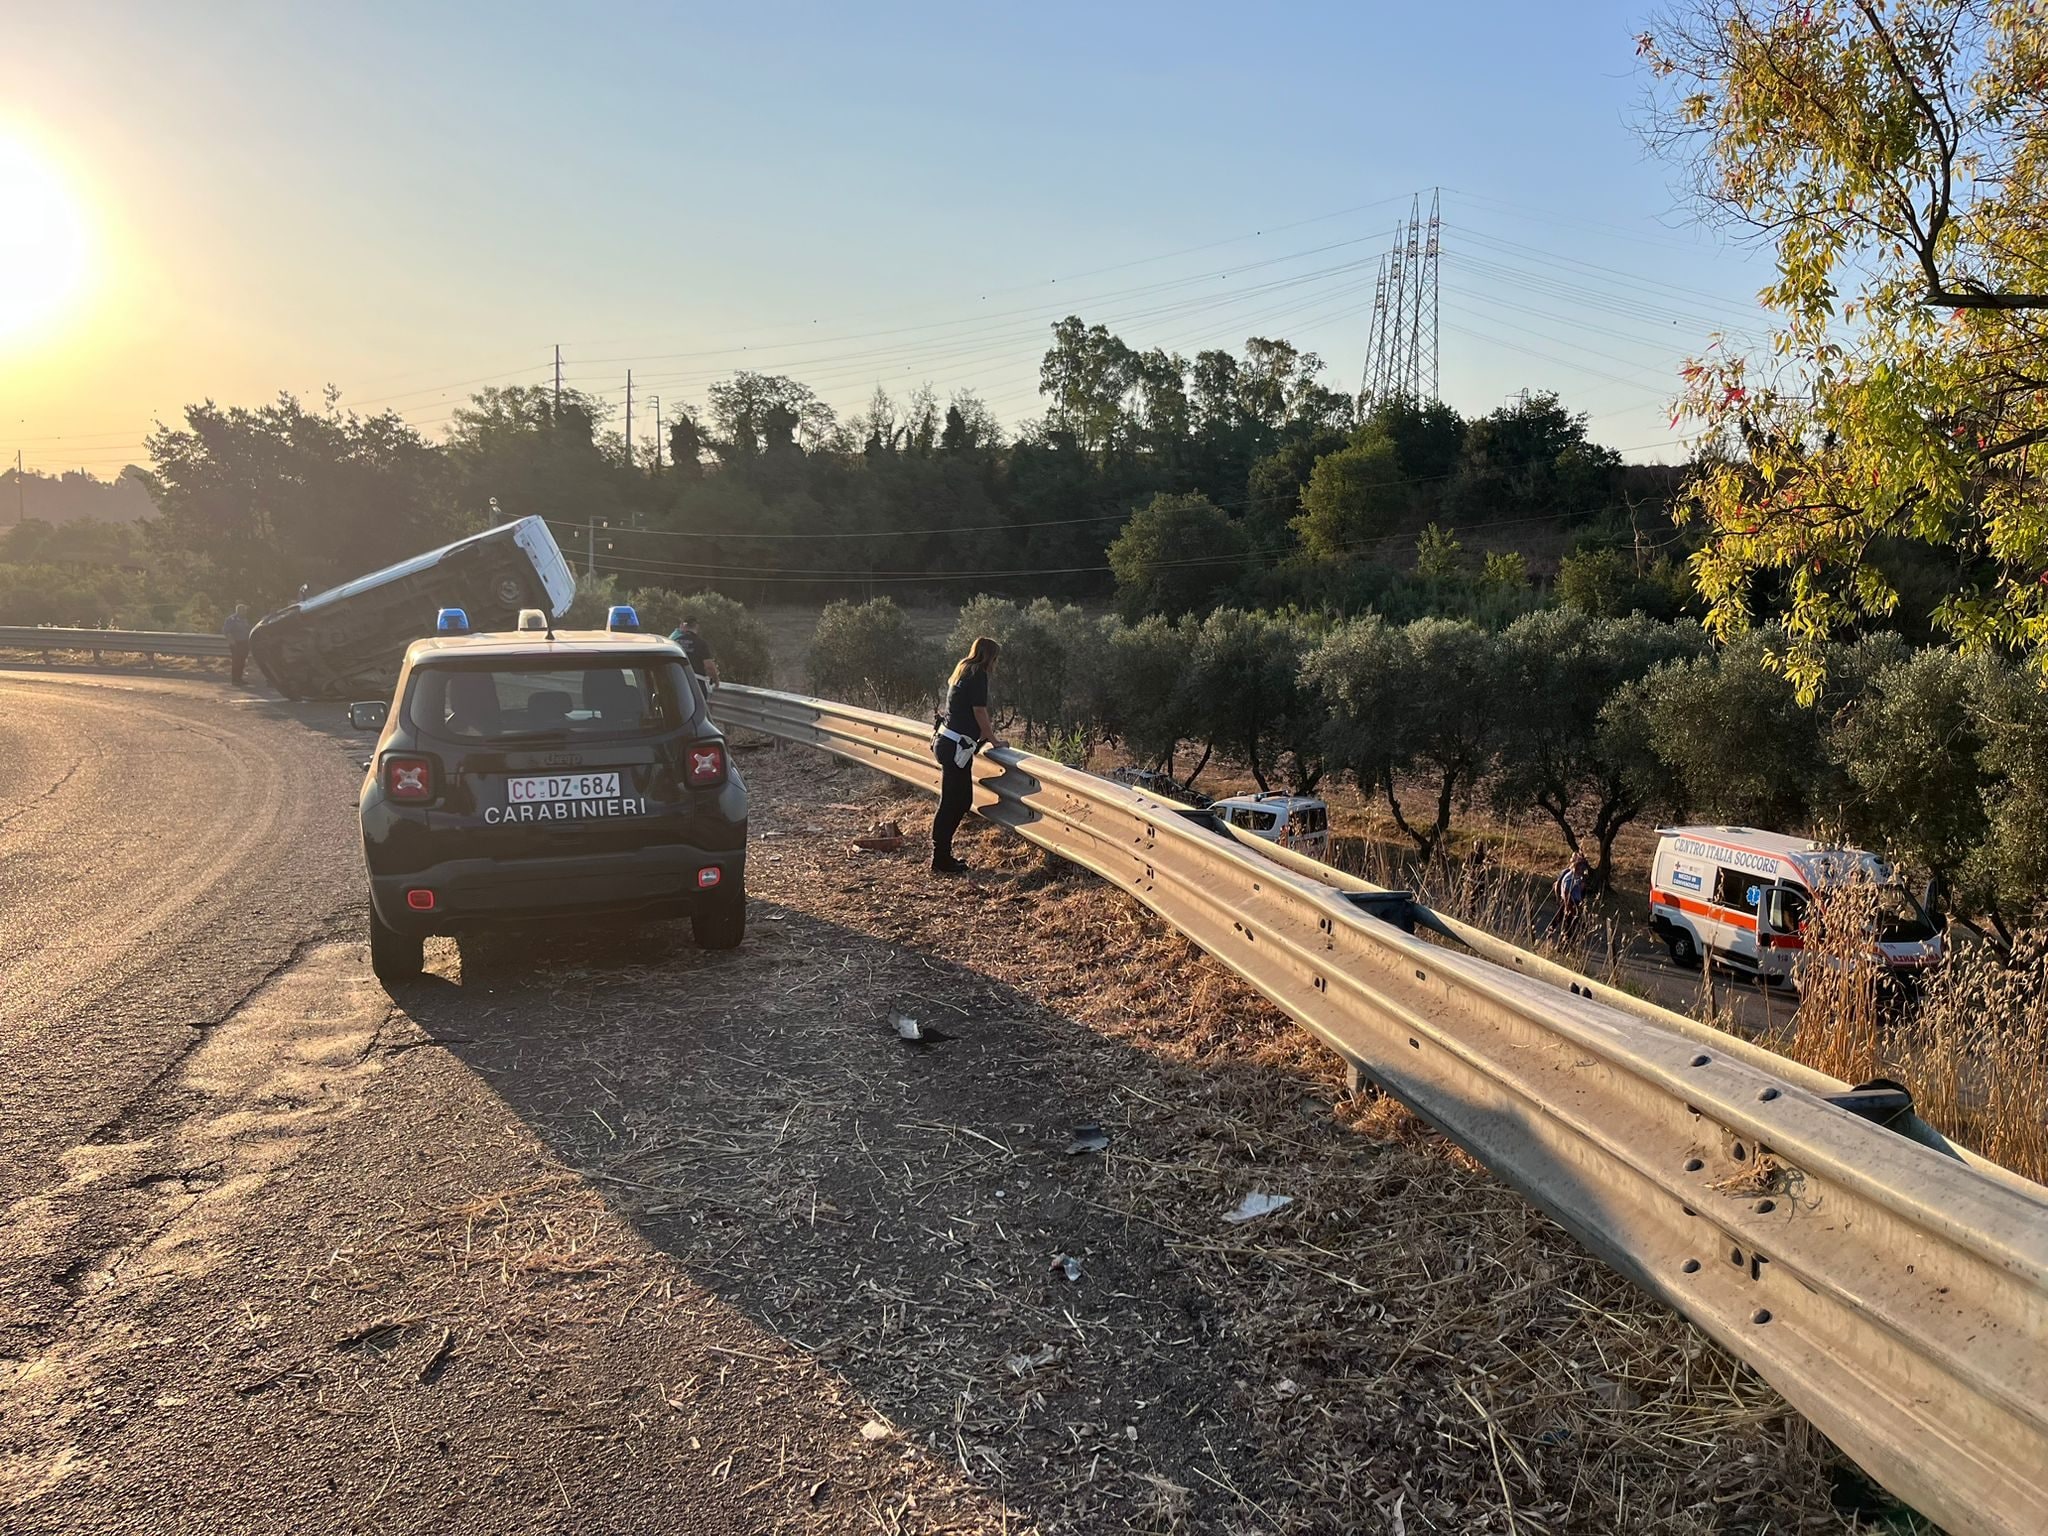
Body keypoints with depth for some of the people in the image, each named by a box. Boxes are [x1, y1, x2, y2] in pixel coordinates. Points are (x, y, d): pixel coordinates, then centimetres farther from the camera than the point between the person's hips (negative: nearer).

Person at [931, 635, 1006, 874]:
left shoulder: (962, 673, 17)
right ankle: (940, 861, 2)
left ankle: (942, 856, 21)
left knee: (962, 800, 15)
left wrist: (988, 733, 33)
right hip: (956, 747, -10)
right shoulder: (978, 676, -11)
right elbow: (980, 714, -9)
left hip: (946, 742, 10)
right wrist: (995, 741, 3)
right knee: (951, 803, -4)